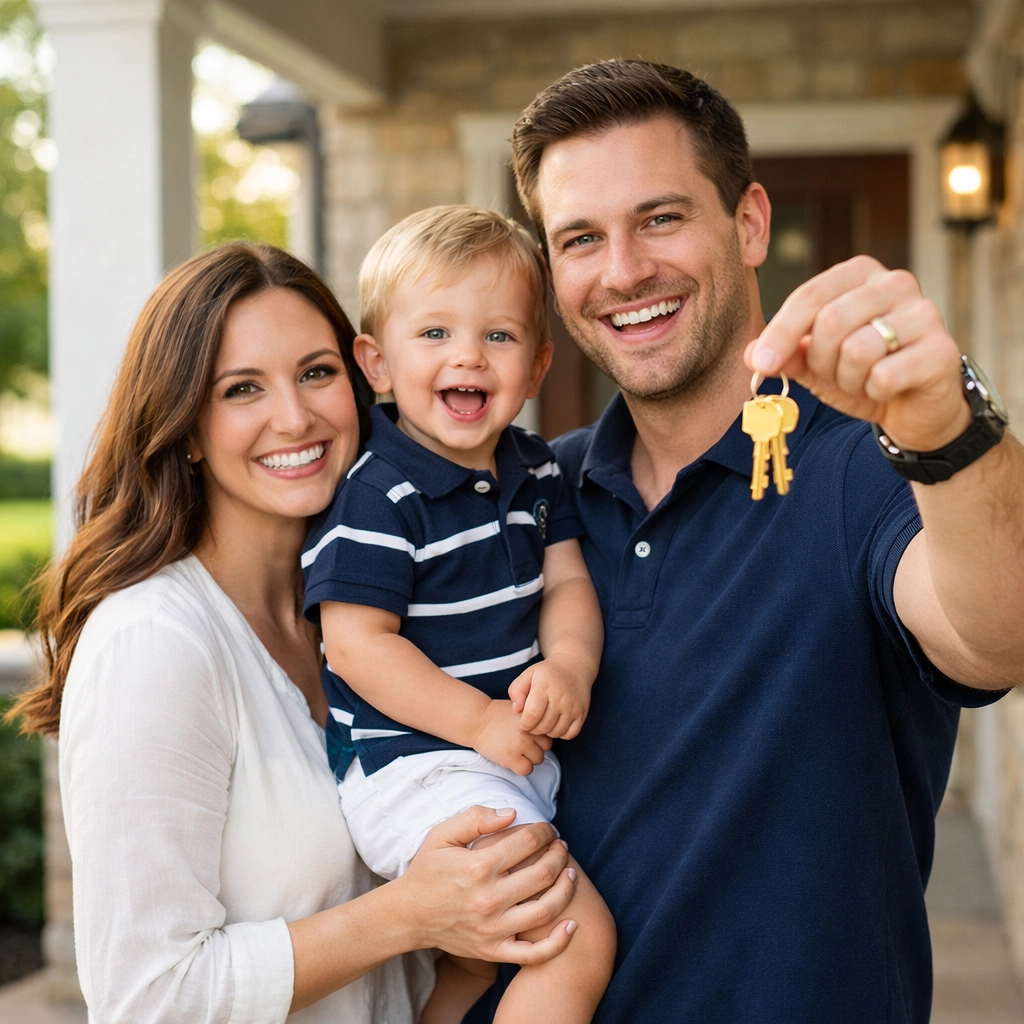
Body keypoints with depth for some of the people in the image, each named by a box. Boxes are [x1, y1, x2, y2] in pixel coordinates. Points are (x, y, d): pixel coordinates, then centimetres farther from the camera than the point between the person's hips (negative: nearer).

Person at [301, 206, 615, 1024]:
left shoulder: (534, 470, 7)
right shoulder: (377, 495, -17)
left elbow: (566, 581, 7)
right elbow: (358, 643, -19)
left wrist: (569, 666, -14)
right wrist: (480, 721, -20)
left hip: (517, 758, 8)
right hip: (416, 765, -8)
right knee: (583, 941, -15)